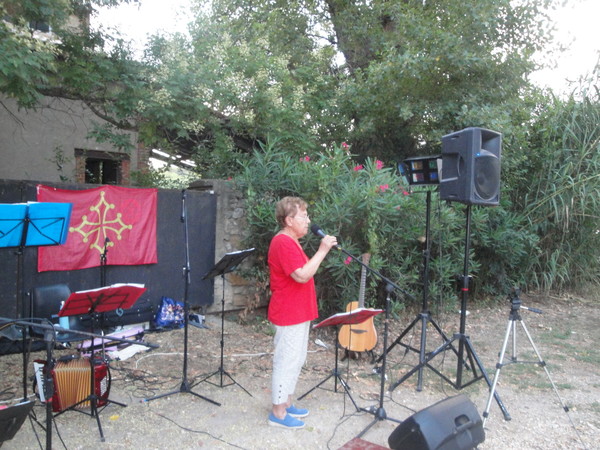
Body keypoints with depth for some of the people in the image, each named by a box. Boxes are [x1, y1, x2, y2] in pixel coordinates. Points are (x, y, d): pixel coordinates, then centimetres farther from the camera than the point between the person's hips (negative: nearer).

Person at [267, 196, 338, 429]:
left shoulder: (290, 242, 14)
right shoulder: (283, 243, -20)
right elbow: (302, 275, -27)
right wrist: (322, 250, -22)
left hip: (298, 313, 11)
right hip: (289, 314, -11)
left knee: (295, 360, 18)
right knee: (286, 361, 0)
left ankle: (286, 404, 31)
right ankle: (278, 413, 13)